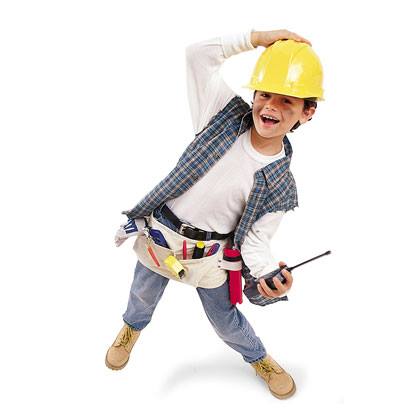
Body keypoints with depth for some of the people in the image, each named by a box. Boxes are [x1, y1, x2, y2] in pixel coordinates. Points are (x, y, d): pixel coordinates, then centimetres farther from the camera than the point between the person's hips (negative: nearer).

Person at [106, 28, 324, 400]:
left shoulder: (280, 184, -15)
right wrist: (259, 38, -20)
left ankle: (259, 358, 53)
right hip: (158, 236, 2)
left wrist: (267, 271, -35)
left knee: (226, 321, 19)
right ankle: (133, 327, 65)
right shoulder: (226, 114, -14)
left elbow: (255, 239, -14)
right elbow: (198, 54, -15)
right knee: (142, 297, 27)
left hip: (208, 255, -1)